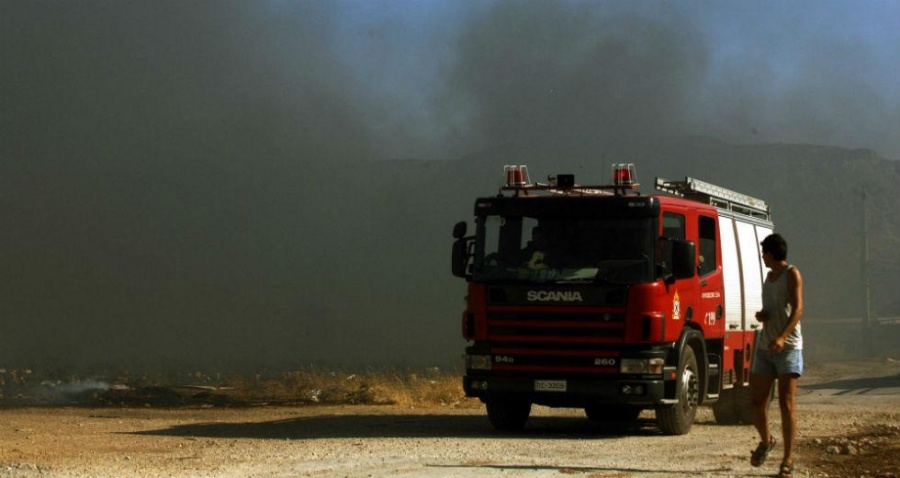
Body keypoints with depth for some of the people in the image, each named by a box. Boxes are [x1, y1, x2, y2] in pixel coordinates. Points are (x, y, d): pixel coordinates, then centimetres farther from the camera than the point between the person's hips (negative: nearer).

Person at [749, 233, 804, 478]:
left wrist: (782, 337, -30)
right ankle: (766, 441, 32)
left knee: (786, 404, -11)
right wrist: (760, 315, 5)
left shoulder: (792, 274, -4)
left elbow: (797, 309, -16)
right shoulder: (769, 277, 18)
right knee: (758, 402, 6)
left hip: (788, 347, -7)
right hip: (764, 347, 7)